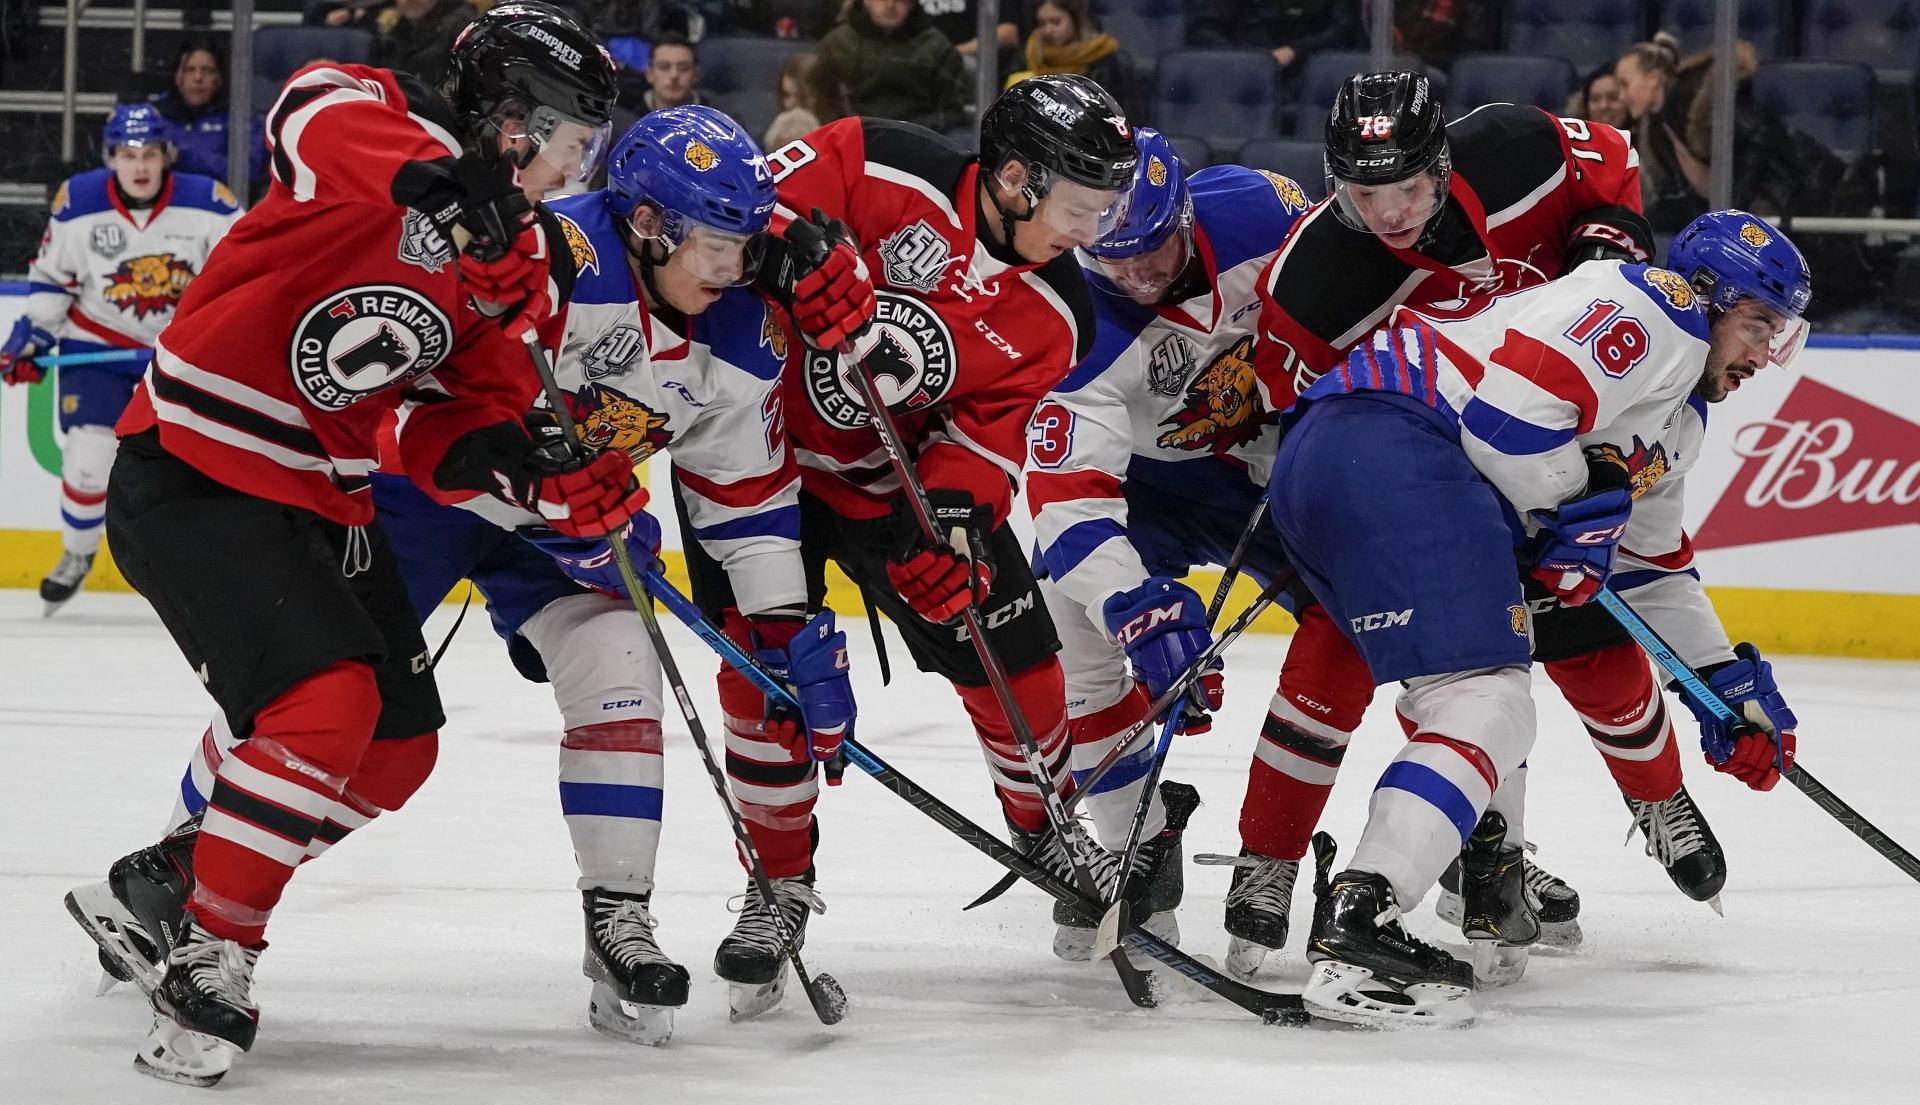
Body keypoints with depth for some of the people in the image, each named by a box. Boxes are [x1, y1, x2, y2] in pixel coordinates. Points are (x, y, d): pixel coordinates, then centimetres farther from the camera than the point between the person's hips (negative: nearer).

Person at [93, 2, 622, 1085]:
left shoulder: (525, 261, 7)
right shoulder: (393, 128, -15)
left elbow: (454, 421, 4)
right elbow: (315, 111, -39)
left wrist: (539, 478, -17)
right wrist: (443, 181, -56)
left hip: (323, 497, 9)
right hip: (194, 472, -9)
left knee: (398, 749, 11)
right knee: (328, 706, -23)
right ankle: (208, 959, -12)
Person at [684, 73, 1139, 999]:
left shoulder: (1053, 317, -9)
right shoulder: (883, 172, -24)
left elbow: (990, 435, -12)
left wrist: (949, 521, -29)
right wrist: (808, 261, -39)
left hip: (899, 479, 4)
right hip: (753, 440, -4)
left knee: (1010, 653, 3)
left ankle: (1045, 828, 31)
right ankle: (779, 882, 6)